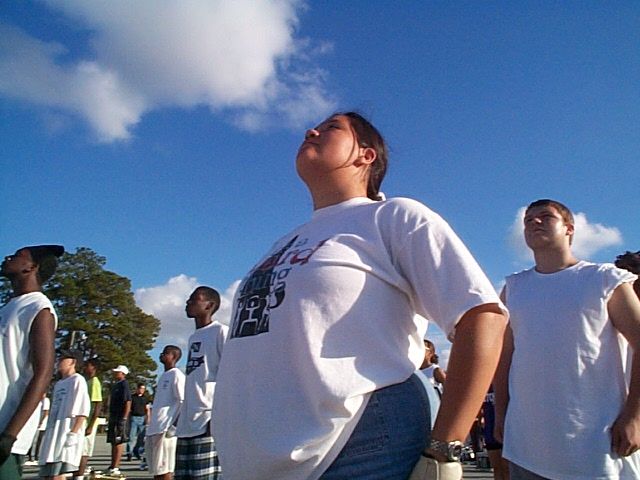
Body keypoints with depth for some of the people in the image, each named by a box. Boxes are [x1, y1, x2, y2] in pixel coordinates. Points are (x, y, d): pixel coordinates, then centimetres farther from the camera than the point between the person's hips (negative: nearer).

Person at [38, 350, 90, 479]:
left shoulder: (77, 380, -4)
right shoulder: (58, 384, 22)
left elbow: (82, 410, -13)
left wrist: (74, 432, -21)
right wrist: (47, 432, 19)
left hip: (66, 433, -9)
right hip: (53, 433, 9)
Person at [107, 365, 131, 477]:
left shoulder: (124, 385, -11)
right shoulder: (115, 385, 16)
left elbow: (128, 403, -17)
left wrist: (124, 419, -21)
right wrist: (110, 417, 19)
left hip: (120, 418, -9)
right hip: (113, 417, 9)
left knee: (119, 442, -5)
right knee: (113, 442, 13)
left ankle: (115, 468, -2)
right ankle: (112, 466, 21)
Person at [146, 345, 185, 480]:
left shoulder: (176, 375, -6)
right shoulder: (163, 376, 21)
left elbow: (183, 402, -13)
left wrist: (174, 426, -18)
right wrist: (151, 425, 21)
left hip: (165, 428, -9)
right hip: (154, 428, 9)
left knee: (163, 468, -7)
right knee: (156, 469, 11)